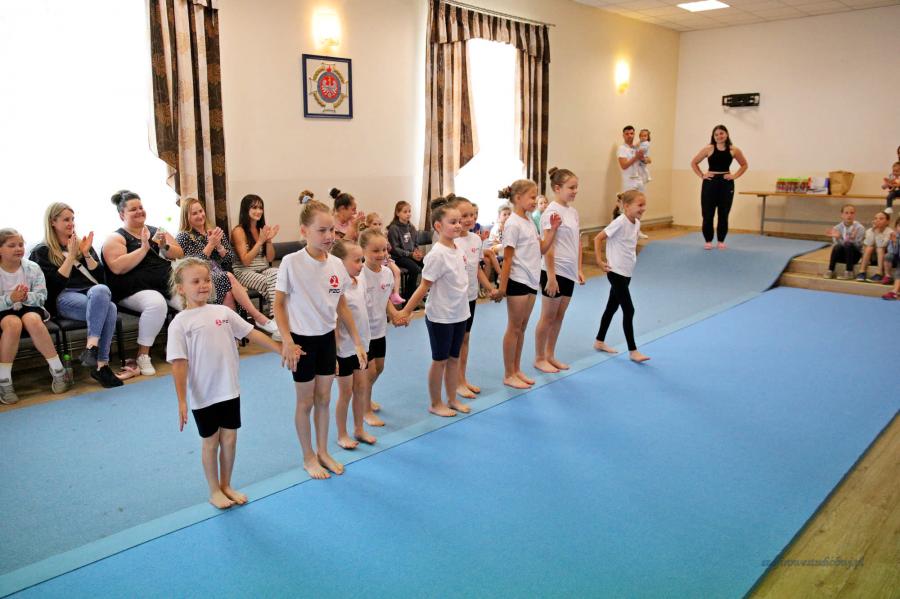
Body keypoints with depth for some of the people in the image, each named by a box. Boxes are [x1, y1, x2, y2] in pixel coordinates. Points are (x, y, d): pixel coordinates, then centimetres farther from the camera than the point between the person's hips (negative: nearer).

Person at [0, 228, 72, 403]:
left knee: (32, 320, -34)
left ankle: (58, 371, -24)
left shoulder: (32, 268, -1)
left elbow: (42, 296, -6)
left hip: (30, 307, 1)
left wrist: (27, 297, -27)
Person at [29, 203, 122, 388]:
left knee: (101, 290, -38)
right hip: (65, 298, -4)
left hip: (94, 293, 4)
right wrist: (71, 256, -3)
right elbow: (54, 284, 0)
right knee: (109, 307, -37)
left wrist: (86, 254, 4)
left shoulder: (83, 244, 27)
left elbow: (100, 278, 17)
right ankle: (101, 364, -42)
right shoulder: (42, 251, 16)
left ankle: (92, 347, -43)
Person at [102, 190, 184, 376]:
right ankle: (143, 355, -21)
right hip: (135, 292, -5)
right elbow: (118, 267, -13)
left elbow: (180, 254, 12)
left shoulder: (157, 231, 18)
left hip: (168, 285, 5)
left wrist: (164, 246, -7)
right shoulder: (116, 238, 4)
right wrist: (144, 248, -15)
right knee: (157, 303, -37)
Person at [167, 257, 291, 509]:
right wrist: (181, 402, -16)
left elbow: (252, 333, 6)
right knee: (211, 442, 11)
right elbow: (179, 364, -13)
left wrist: (280, 349, 4)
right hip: (203, 395, -4)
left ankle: (226, 485, 33)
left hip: (230, 390, 4)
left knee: (229, 439, 13)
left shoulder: (222, 312, 1)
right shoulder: (180, 323, -11)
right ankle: (214, 491, 29)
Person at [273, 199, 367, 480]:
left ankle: (323, 452, 33)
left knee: (324, 399, 16)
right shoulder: (291, 263, -18)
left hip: (327, 337, 5)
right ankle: (308, 457, 27)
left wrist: (357, 340, 6)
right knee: (306, 402, 10)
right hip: (302, 339, -4)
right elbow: (279, 304, -10)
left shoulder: (336, 264, -4)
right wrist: (287, 341, -17)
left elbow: (342, 305, 6)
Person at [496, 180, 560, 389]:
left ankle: (516, 370, 24)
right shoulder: (513, 224, -14)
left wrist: (553, 229, 4)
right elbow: (507, 258, -15)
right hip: (517, 281, -8)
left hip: (531, 281, 8)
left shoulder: (529, 223, 11)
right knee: (514, 328, 0)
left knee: (522, 327, 14)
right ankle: (508, 375, 10)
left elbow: (542, 249, 14)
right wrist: (502, 286, -15)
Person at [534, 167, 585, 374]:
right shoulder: (552, 212, -15)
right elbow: (548, 247, -18)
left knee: (559, 317, 14)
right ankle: (539, 358, 17)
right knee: (548, 317, 4)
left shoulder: (573, 211, 9)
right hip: (555, 272, -8)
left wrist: (579, 269, 12)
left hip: (569, 272, 8)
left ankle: (550, 356, 26)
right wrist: (551, 277, -19)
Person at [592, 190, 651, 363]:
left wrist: (632, 256, 11)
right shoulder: (620, 222, -19)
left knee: (612, 307, 17)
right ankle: (633, 351, 1)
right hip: (616, 272, -8)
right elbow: (598, 238, -17)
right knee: (629, 310, -6)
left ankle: (599, 342, 31)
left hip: (627, 272, 8)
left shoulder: (637, 223, 5)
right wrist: (599, 261, -17)